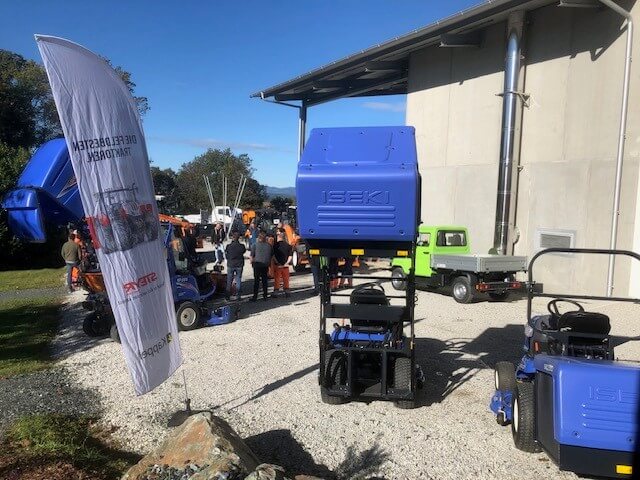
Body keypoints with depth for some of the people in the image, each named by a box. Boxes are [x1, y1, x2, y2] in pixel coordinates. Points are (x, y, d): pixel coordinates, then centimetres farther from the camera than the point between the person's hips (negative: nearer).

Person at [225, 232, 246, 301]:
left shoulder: (228, 246, -12)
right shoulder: (241, 246, -12)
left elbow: (226, 256, -3)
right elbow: (244, 251, 4)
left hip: (230, 265, 0)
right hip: (239, 265, 0)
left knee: (229, 281, 12)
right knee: (238, 281, 9)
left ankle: (228, 296, 16)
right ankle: (238, 296, 11)